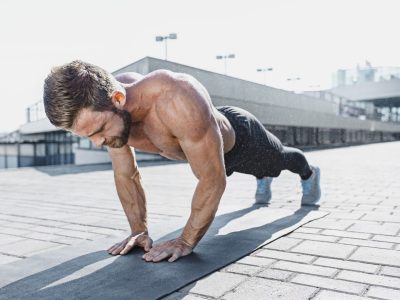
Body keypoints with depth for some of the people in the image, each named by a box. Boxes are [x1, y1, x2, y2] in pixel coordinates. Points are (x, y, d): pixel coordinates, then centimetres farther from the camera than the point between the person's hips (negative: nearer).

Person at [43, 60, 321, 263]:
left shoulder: (179, 101, -53)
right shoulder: (103, 108, -29)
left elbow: (213, 179, -42)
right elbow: (126, 175, -13)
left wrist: (186, 241, -35)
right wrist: (139, 230, -16)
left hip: (240, 138, -4)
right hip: (205, 144, 5)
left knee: (280, 159, 32)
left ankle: (309, 173, 67)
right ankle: (263, 180, 75)